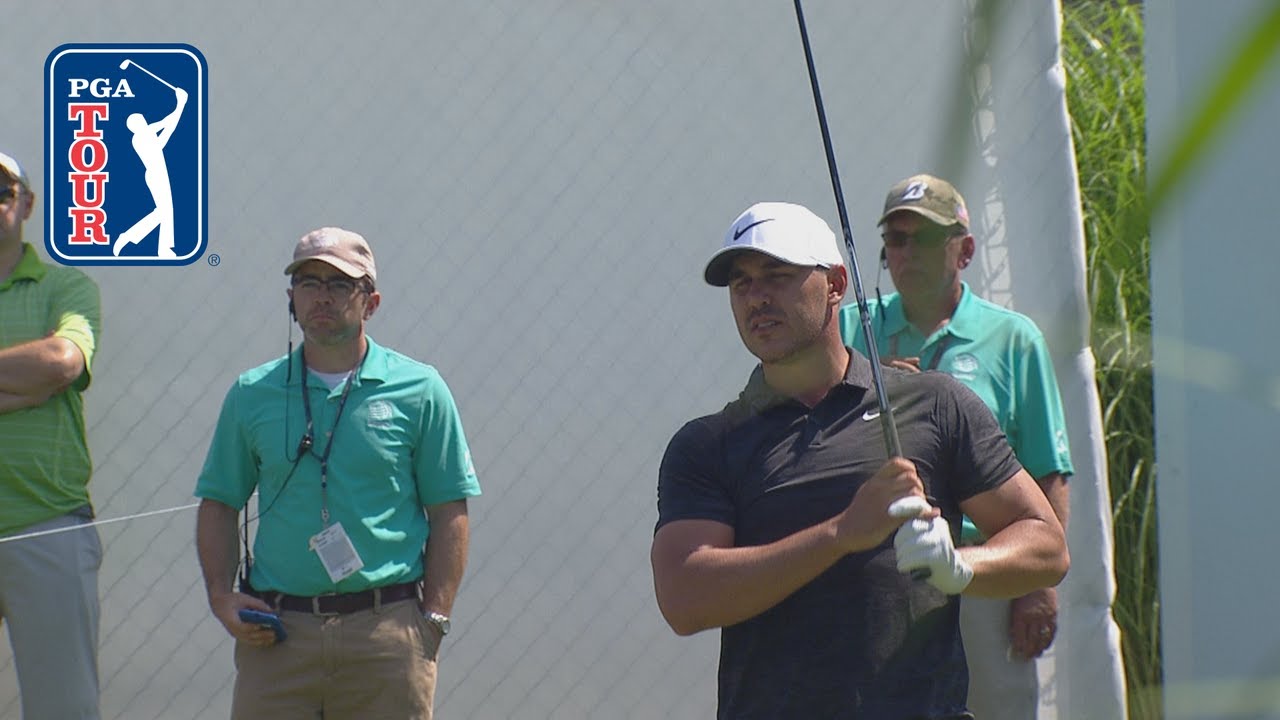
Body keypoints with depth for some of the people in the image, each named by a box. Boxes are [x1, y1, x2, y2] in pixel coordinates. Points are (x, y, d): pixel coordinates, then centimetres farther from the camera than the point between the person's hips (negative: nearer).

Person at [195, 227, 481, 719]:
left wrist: (434, 618, -5)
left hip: (387, 628, -2)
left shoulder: (419, 391, 3)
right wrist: (222, 598, -1)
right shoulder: (252, 395, 9)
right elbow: (218, 505, 14)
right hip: (276, 631, 2)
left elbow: (449, 513, 3)